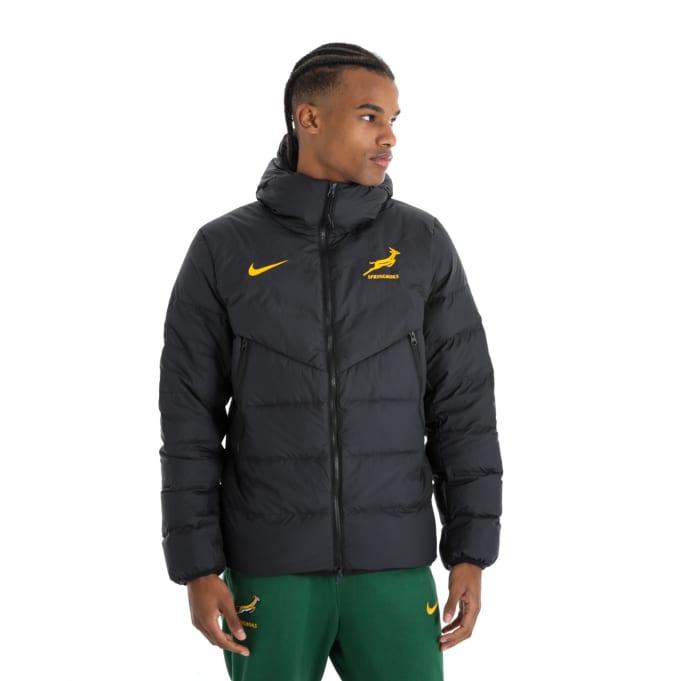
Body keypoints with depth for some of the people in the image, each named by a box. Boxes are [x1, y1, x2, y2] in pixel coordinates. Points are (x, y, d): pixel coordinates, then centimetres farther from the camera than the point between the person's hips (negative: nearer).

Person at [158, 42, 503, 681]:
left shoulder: (423, 244, 1)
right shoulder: (223, 250, -2)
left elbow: (463, 408, 1)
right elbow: (190, 421, -2)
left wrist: (470, 555, -4)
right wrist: (197, 569, -7)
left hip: (392, 565, 1)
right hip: (270, 565, -1)